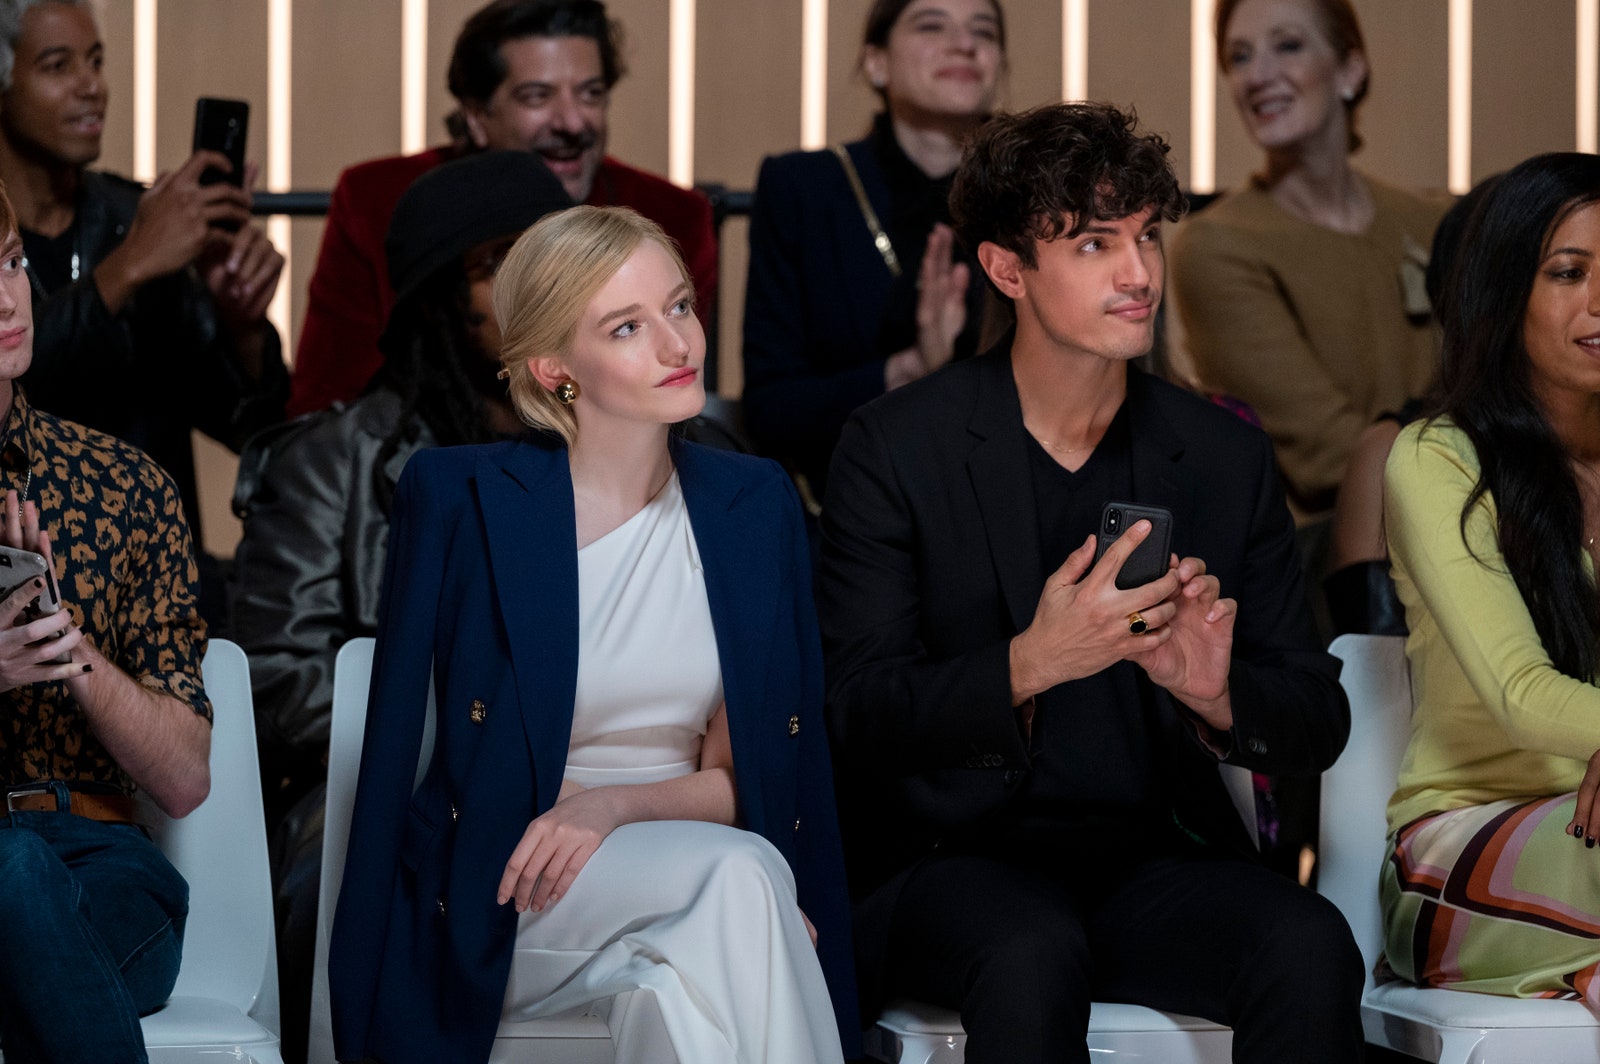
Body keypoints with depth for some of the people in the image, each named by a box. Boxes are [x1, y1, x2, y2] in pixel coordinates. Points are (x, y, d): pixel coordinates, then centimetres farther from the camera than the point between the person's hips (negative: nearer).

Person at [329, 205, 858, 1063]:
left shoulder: (755, 505, 8)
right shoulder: (458, 499, -3)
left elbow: (755, 774, 7)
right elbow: (390, 763, -3)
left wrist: (613, 805, -12)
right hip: (498, 901, -2)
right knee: (736, 874, -31)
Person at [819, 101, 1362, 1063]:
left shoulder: (1228, 457, 9)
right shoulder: (897, 446, 0)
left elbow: (1319, 724, 9)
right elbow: (856, 715, -8)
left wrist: (1217, 695, -15)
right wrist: (1027, 666, -27)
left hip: (1158, 856, 3)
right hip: (952, 860, -3)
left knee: (1310, 945, -28)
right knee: (1032, 952, -37)